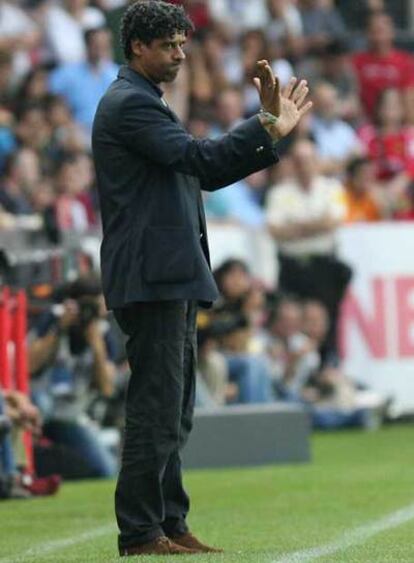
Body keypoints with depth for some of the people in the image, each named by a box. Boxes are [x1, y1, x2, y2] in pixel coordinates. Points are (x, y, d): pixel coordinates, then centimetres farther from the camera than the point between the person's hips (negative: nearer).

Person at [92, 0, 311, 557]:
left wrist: (269, 132, 10)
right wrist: (268, 126, -21)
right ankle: (140, 534, -7)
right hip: (152, 278, -11)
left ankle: (170, 524, 17)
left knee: (172, 411, 13)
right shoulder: (129, 103, -11)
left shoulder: (143, 103, 21)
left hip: (170, 280, 11)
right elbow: (198, 158, -22)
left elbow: (206, 173, 19)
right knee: (156, 408, -9)